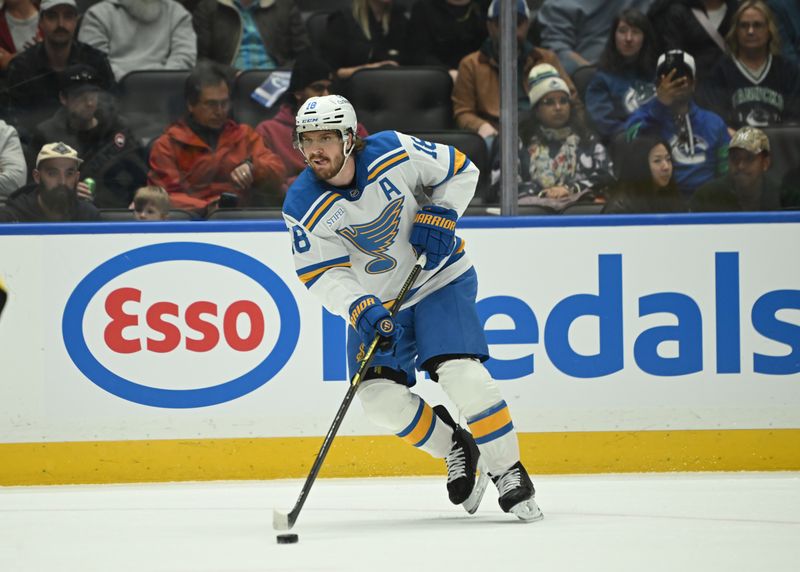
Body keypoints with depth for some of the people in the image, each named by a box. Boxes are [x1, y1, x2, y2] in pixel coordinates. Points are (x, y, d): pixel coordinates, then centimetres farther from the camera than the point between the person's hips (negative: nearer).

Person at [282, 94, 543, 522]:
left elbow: (460, 170, -4)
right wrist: (359, 309, -30)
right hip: (374, 299, 3)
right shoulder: (303, 206, -16)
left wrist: (439, 215, -18)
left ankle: (509, 473, -8)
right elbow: (324, 274, -14)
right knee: (380, 397, -10)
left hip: (439, 280, -3)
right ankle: (454, 449, 15)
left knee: (460, 373, -21)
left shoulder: (394, 153, -20)